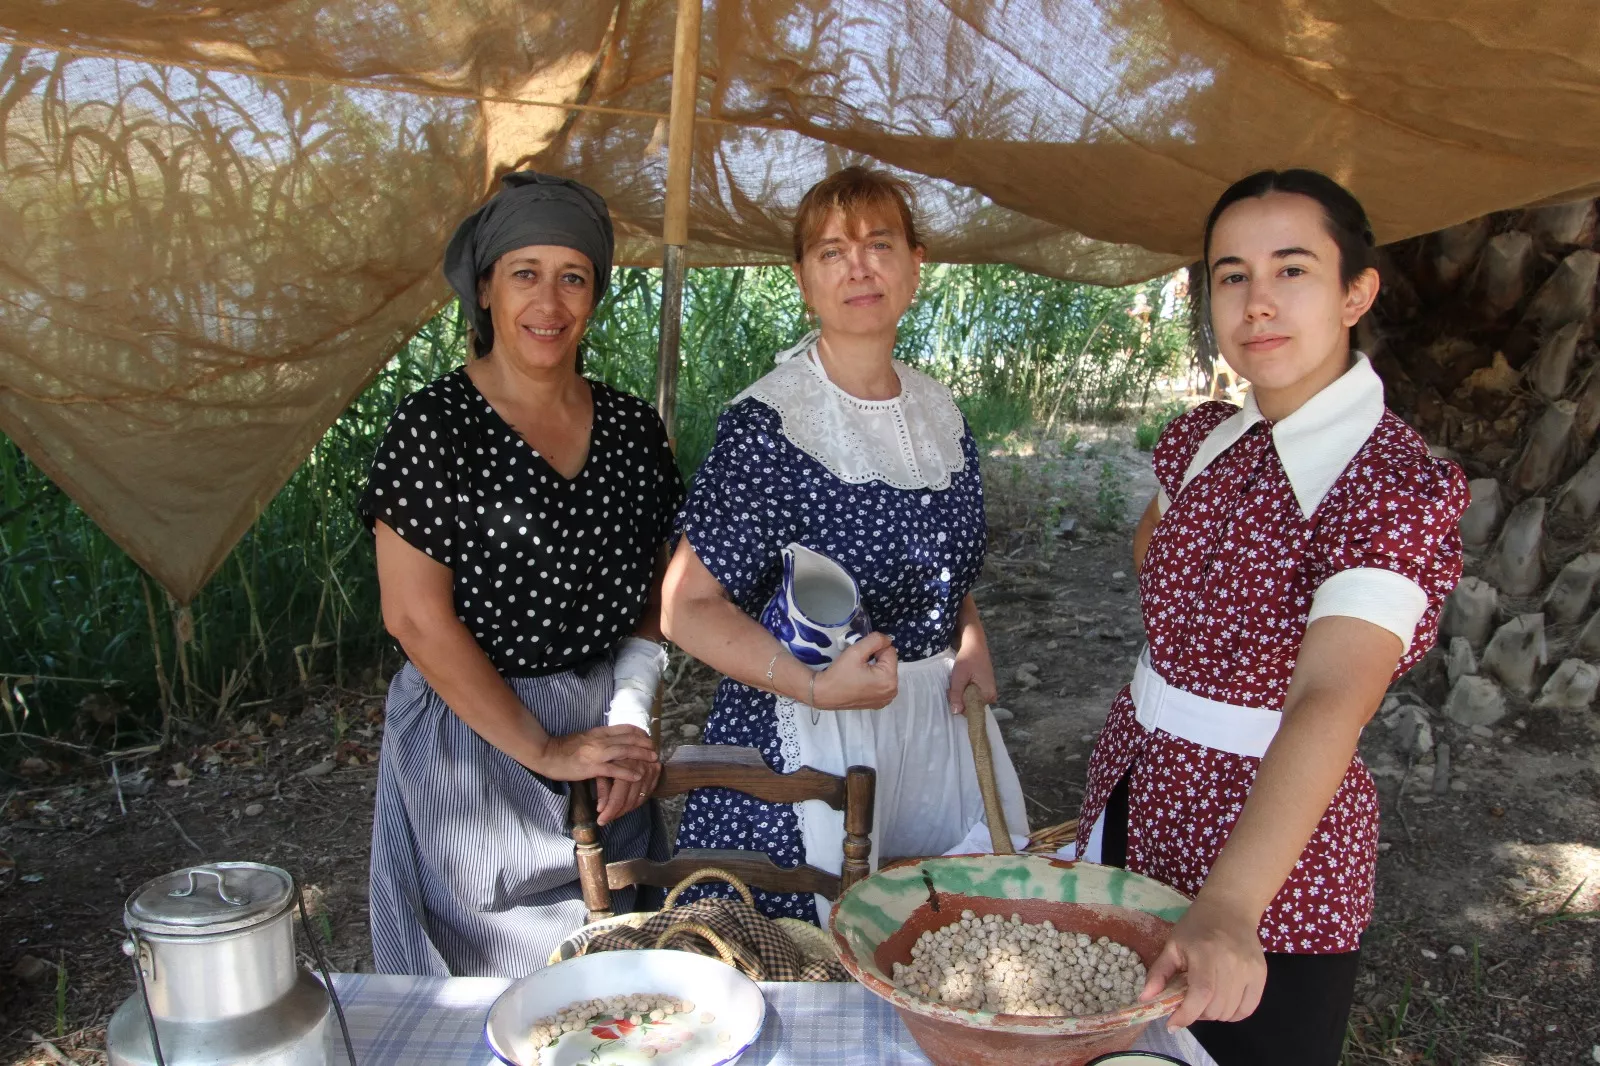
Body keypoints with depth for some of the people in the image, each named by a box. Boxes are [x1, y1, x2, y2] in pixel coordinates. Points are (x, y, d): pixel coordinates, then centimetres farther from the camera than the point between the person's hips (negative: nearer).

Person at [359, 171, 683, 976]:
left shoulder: (630, 427, 2)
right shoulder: (434, 426, -12)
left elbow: (652, 592, 7)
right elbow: (417, 618, -15)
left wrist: (630, 714, -7)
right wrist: (545, 750, -14)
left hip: (603, 733, 5)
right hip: (471, 737, -4)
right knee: (488, 968, 11)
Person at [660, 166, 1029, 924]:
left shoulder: (942, 417, 7)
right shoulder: (765, 423, -13)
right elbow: (688, 607, -14)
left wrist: (970, 645, 3)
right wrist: (813, 685, -25)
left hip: (933, 721, 6)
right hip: (801, 741, -6)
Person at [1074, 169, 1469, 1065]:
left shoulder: (1400, 486, -21)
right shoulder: (1203, 438, -1)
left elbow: (1329, 706, -34)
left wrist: (1227, 910, -46)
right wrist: (1204, 670, 6)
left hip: (1267, 843, -6)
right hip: (1132, 791, 6)